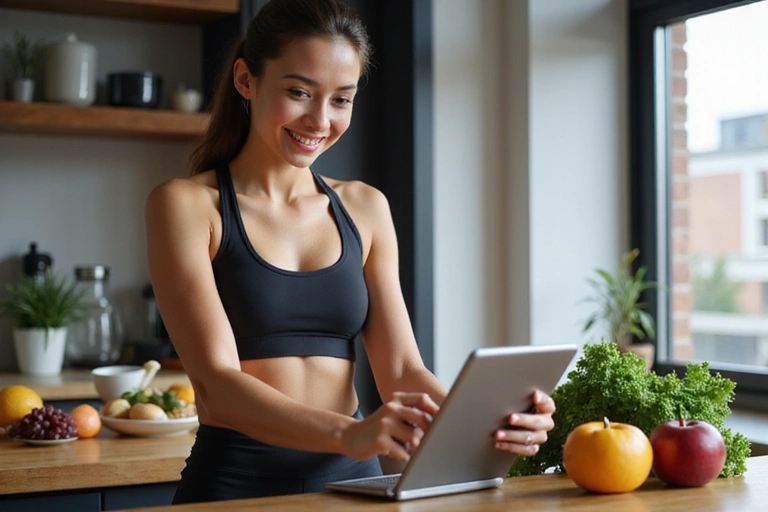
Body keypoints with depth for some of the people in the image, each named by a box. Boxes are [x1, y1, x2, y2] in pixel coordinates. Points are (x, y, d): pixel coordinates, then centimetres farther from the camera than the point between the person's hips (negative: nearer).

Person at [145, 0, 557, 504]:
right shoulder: (186, 204, -2)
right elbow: (216, 385, -13)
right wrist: (349, 433, -28)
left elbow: (401, 369, 3)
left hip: (353, 480, 4)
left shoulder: (365, 208, 11)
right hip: (235, 483, -3)